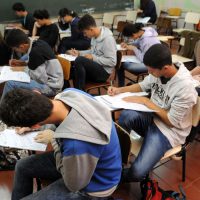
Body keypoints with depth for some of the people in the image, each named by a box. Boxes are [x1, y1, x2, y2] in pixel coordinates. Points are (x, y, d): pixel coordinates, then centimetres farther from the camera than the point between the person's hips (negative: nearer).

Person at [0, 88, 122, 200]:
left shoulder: (77, 144, -45)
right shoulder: (70, 92, -22)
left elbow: (74, 185, -21)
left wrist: (54, 140, -17)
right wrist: (31, 125, 1)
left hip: (92, 186, -7)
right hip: (88, 158, 7)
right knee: (22, 166, 18)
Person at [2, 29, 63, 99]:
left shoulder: (35, 52, -24)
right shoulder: (38, 43, 1)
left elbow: (42, 79, -23)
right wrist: (21, 63, 9)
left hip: (51, 87, -10)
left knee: (10, 83, -18)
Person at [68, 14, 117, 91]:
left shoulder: (107, 39, -19)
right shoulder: (95, 36, 6)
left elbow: (112, 62, -22)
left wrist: (93, 58, -20)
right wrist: (79, 53, 8)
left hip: (104, 72, -8)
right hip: (95, 68, 8)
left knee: (80, 60, -28)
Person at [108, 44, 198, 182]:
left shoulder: (185, 86, -26)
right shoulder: (158, 71, -8)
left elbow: (171, 121, -19)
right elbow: (143, 86, 13)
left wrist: (145, 101, -19)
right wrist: (119, 90, -3)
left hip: (170, 130, -5)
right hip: (152, 117, 6)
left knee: (137, 172, -24)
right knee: (127, 115, -32)